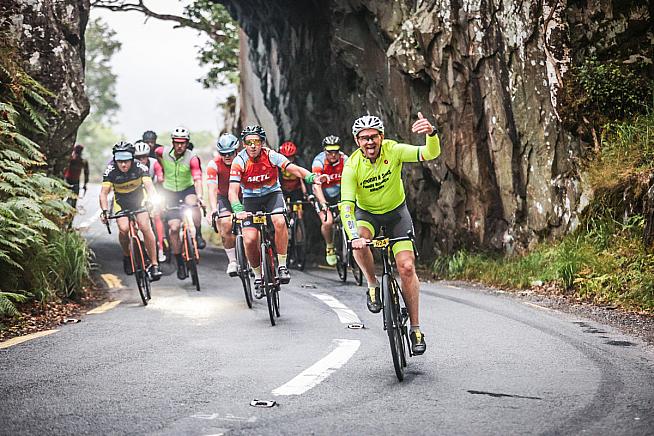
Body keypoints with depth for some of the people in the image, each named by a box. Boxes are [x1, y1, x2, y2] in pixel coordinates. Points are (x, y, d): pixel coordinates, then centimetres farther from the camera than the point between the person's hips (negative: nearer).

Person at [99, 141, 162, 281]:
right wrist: (104, 210, -42)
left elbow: (149, 186, -34)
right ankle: (126, 256, 8)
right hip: (121, 200, 1)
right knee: (123, 229, -21)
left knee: (145, 226, -21)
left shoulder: (139, 167, -26)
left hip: (139, 197, -1)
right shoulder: (111, 170, -24)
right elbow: (104, 192, -26)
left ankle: (154, 264, -13)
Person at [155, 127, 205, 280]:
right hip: (170, 192, 2)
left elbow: (197, 179, -31)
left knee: (193, 203, -38)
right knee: (173, 228, -9)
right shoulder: (163, 152, -12)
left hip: (188, 189, -2)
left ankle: (198, 235, -18)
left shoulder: (192, 158, -21)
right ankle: (180, 263, 3)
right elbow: (155, 154, 13)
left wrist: (199, 196, -48)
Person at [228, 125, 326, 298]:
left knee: (279, 221, -31)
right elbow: (233, 191, -26)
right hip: (250, 199, 0)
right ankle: (258, 276, 9)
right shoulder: (239, 161, -20)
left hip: (272, 194, 0)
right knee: (249, 240, -15)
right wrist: (238, 211, -44)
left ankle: (282, 265, -16)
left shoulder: (271, 155, -18)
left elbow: (293, 168, -28)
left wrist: (312, 177, -47)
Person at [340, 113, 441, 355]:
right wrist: (353, 236, -46)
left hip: (396, 211, 0)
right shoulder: (352, 166, -23)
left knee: (407, 267, -15)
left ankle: (415, 328, -4)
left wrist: (431, 134, -56)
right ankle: (373, 286, -7)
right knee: (359, 242, -35)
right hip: (366, 212, 0)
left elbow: (430, 154, -33)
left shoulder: (393, 151, -22)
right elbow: (346, 205, -30)